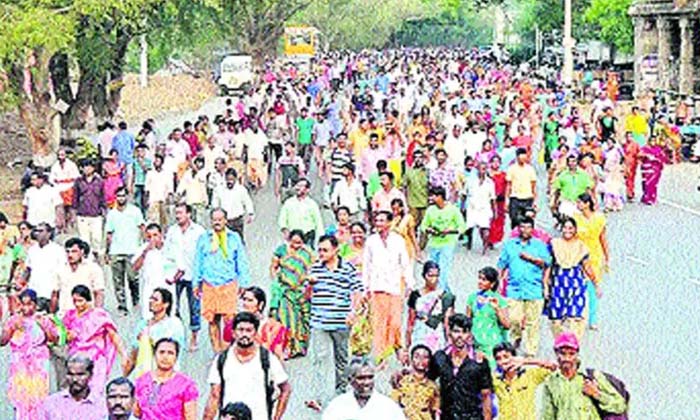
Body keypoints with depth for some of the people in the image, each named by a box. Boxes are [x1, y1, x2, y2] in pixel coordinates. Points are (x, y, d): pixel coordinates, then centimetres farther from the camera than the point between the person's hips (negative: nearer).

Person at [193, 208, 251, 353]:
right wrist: (196, 283, 12)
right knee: (212, 320, 3)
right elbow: (198, 262, 14)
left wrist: (243, 283, 6)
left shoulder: (234, 238, 7)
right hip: (209, 285, 1)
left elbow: (241, 262, 10)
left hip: (229, 285, -1)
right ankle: (216, 349, 12)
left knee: (229, 318, -8)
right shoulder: (204, 238, 9)